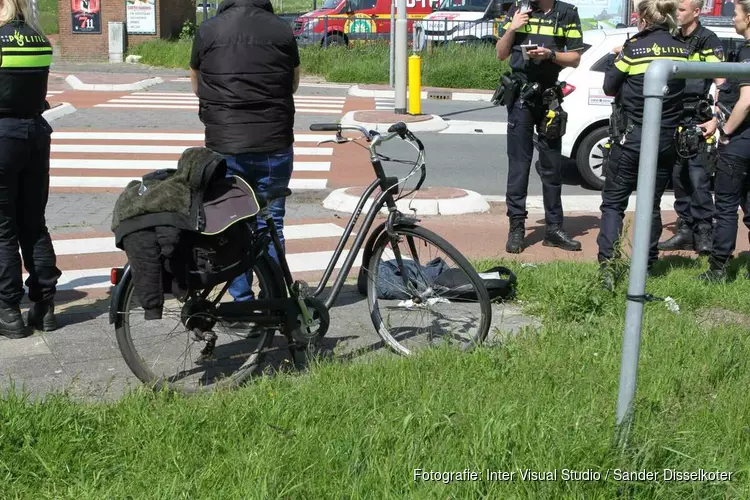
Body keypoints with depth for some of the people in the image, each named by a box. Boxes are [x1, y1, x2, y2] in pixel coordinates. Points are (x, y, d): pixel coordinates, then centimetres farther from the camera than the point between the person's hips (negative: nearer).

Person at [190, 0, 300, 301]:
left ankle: (241, 301, 14)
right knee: (271, 223, 9)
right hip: (274, 144, 1)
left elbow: (197, 87, 12)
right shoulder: (282, 30, 0)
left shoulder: (208, 30, 0)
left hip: (224, 145, 0)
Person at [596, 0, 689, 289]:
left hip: (630, 138, -4)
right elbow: (686, 89, 11)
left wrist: (615, 58, 12)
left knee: (614, 203, 3)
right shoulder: (682, 50, 1)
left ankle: (607, 268, -9)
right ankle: (646, 265, 22)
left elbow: (609, 87, -4)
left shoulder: (633, 48, -11)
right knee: (652, 204, 16)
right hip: (666, 141, 4)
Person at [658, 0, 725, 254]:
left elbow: (721, 83, -6)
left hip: (697, 121, -6)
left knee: (698, 178, -10)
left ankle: (704, 233, -4)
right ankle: (685, 231, 15)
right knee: (678, 177, 7)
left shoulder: (708, 40, -3)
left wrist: (715, 119, -14)